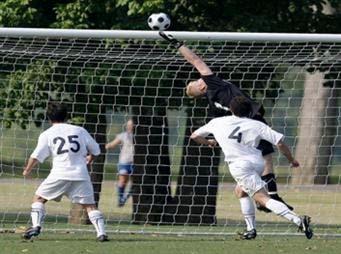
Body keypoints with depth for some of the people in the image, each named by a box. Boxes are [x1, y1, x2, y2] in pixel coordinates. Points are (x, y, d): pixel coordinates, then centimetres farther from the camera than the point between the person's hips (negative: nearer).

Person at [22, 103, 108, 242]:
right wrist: (90, 158, 41)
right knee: (89, 205, 4)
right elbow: (95, 150, 19)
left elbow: (36, 156, 1)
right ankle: (101, 232, -11)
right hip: (81, 174, 2)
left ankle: (36, 226, -3)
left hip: (60, 174, -2)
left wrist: (27, 170, 18)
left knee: (39, 198, 13)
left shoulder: (47, 134, 7)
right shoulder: (80, 131, 13)